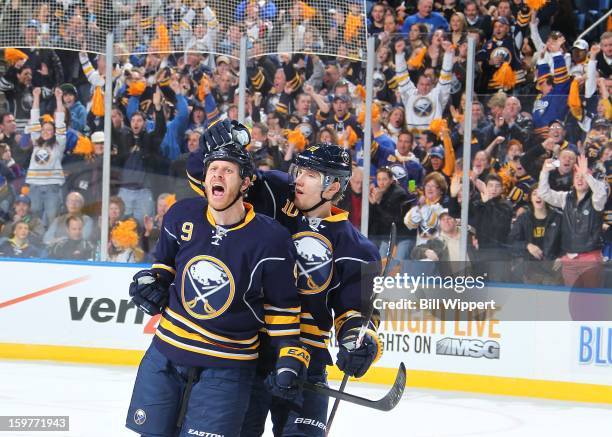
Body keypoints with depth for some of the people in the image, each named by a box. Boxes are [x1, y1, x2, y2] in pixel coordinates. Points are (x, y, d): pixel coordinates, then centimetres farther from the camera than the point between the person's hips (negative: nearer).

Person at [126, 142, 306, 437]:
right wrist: (151, 280, -1)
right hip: (167, 350, 4)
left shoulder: (269, 239, -14)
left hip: (226, 365, -4)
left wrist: (289, 359, -8)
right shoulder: (182, 216, -4)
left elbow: (282, 305, -4)